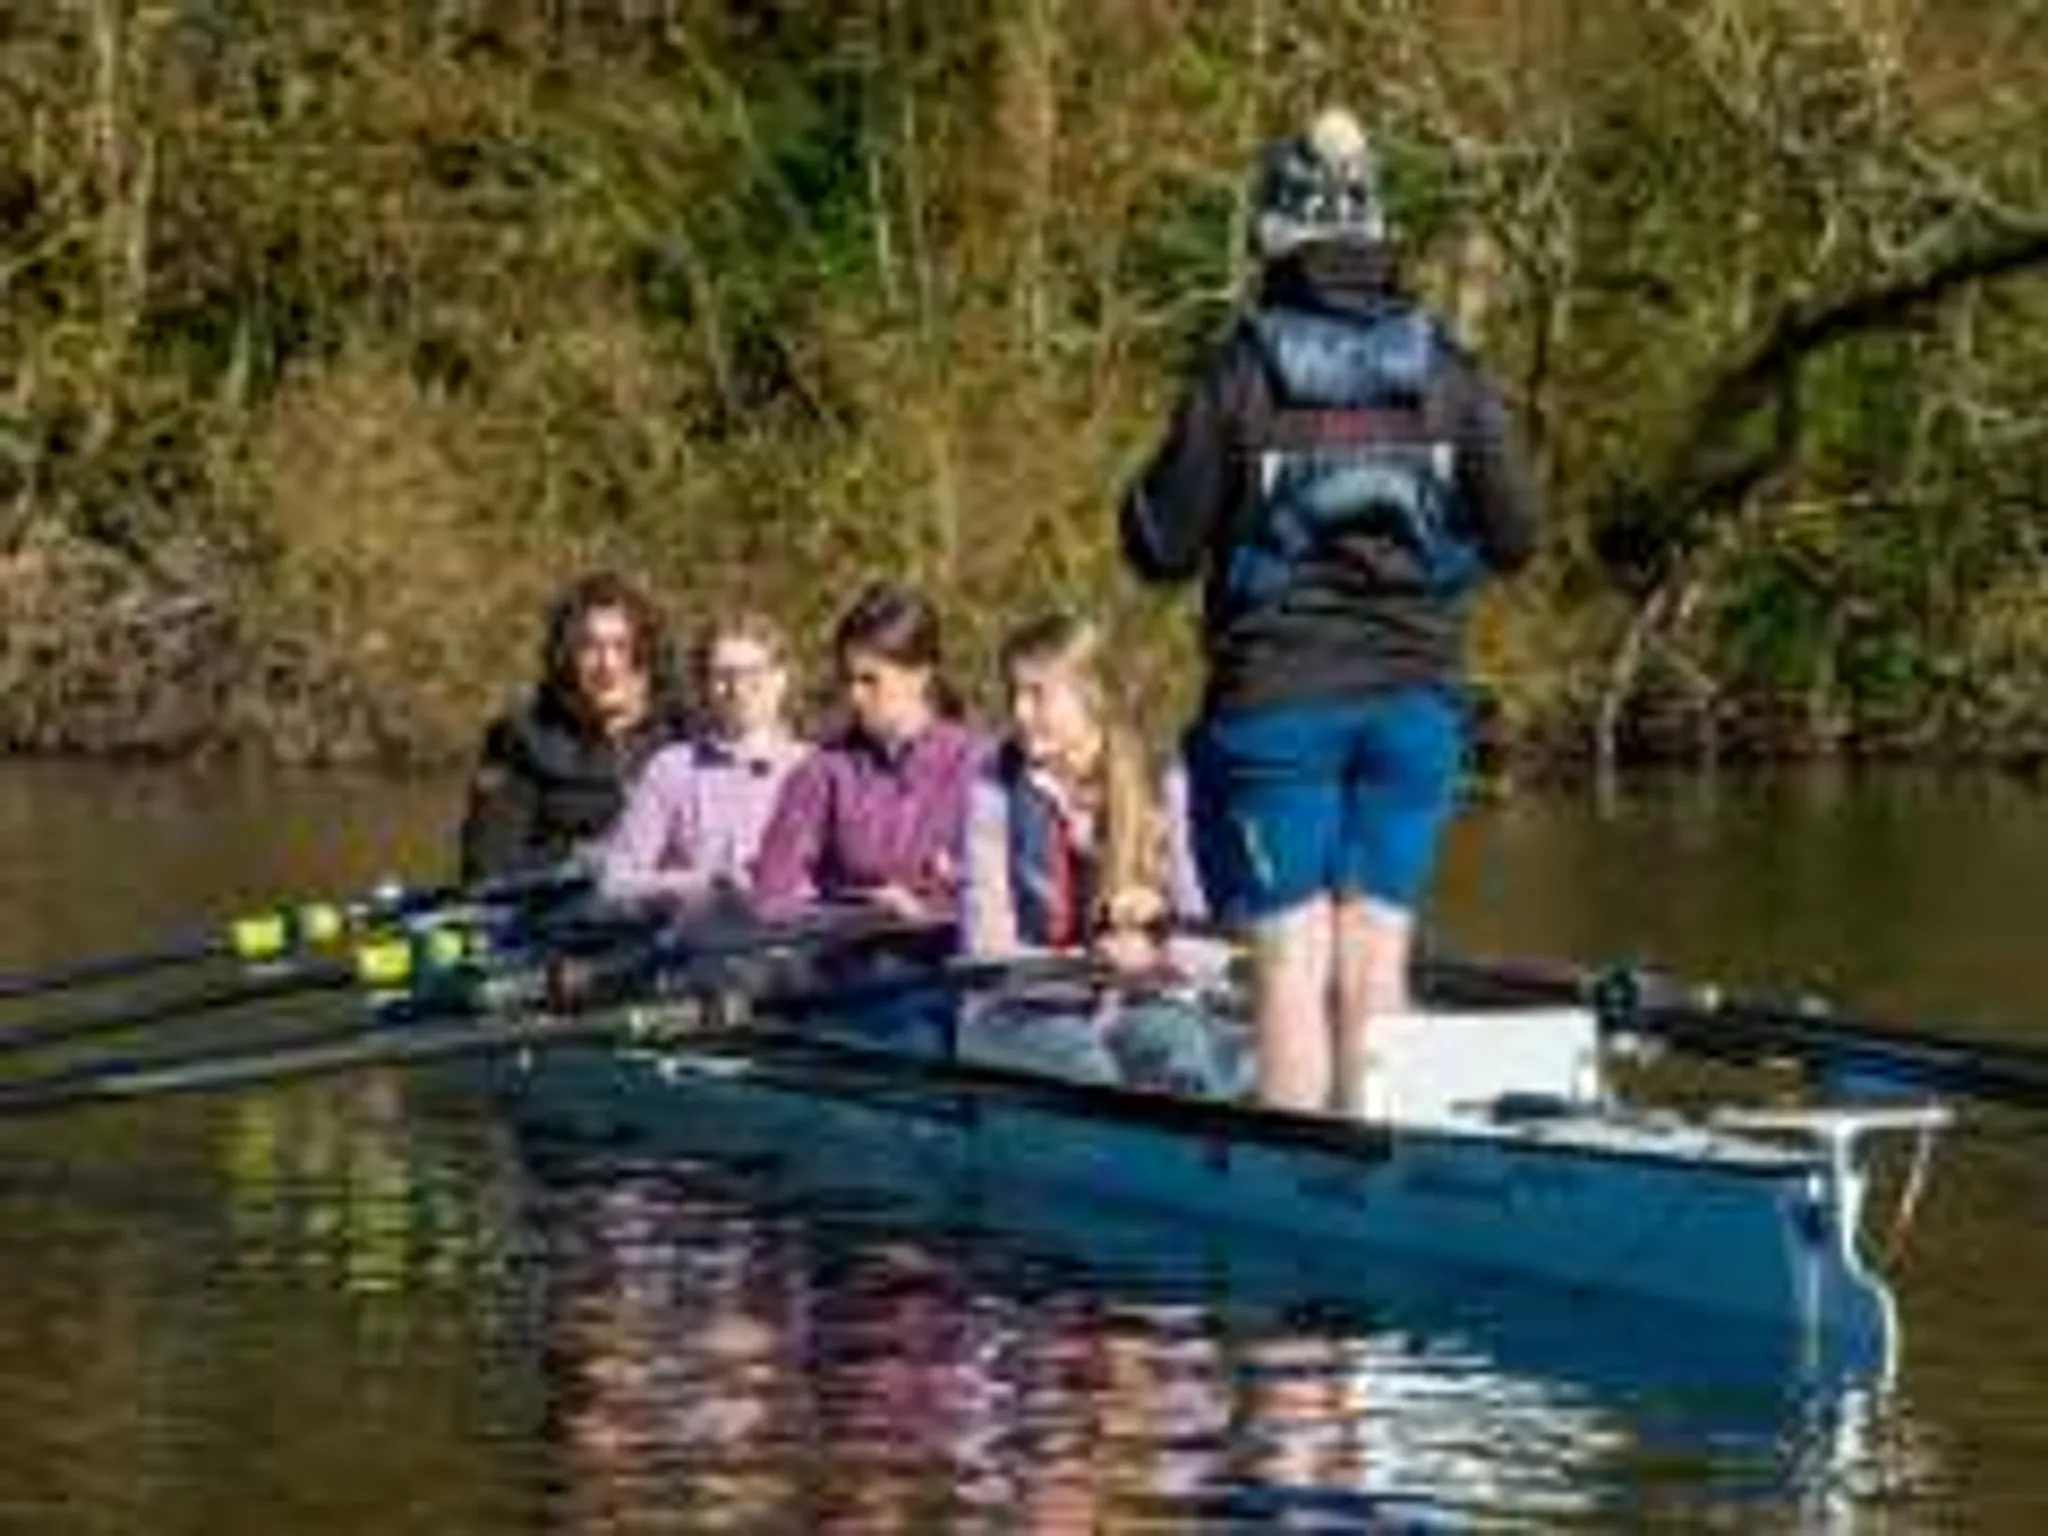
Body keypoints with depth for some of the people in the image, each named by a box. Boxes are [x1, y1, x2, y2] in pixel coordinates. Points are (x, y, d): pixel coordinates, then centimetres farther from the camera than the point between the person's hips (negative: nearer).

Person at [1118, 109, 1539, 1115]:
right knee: (1376, 962, 8)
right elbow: (1514, 539, 3)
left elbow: (1161, 548, -6)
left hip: (1276, 701, -3)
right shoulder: (1447, 373, -1)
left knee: (1290, 963, 2)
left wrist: (1147, 493, 15)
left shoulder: (1239, 375, -9)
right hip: (1415, 698, 3)